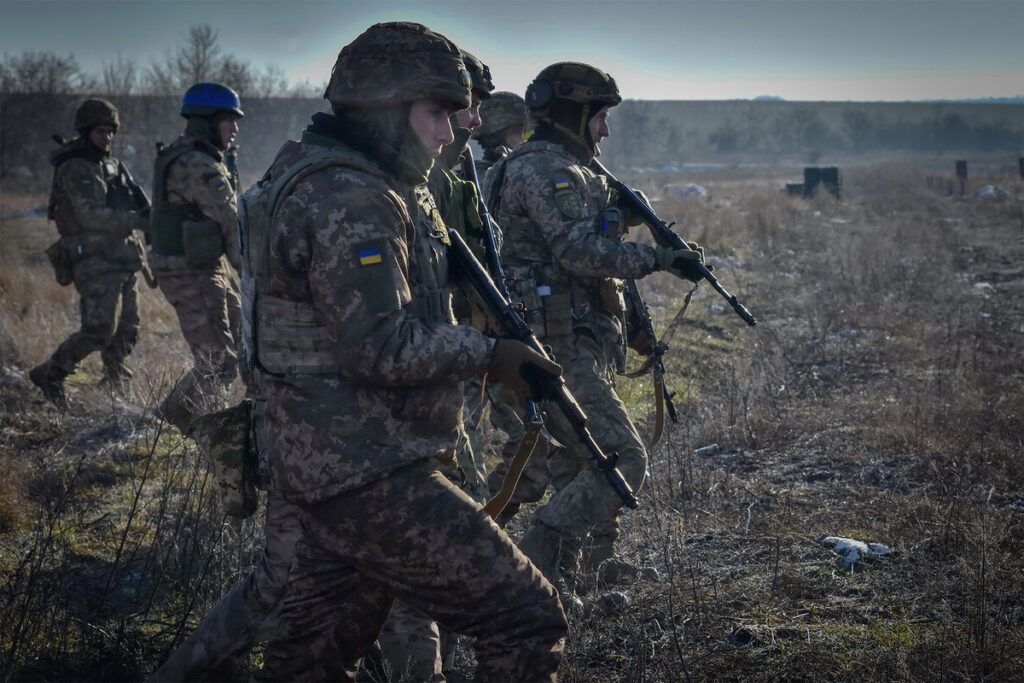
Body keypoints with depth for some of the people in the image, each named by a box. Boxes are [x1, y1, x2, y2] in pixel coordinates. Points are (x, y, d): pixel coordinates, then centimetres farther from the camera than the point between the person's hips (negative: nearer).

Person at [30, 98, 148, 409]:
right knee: (100, 328, -15)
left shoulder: (113, 166, 17)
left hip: (122, 261, 8)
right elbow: (91, 217, -22)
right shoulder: (75, 170, -10)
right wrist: (138, 220, -29)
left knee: (126, 330, 10)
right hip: (95, 263, -8)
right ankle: (49, 374, -1)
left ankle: (119, 391, 24)